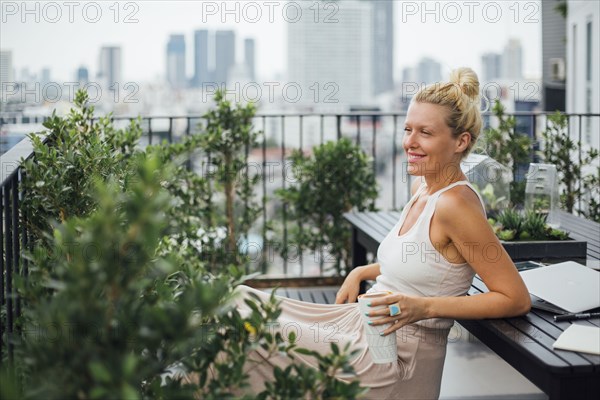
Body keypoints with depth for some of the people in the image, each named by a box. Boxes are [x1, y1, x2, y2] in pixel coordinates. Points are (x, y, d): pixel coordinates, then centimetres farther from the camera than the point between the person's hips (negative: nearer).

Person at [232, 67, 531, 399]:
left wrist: (425, 307, -25)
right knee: (242, 301, 7)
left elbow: (517, 299, -20)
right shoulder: (422, 187, 6)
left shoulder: (455, 203, -21)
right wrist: (362, 272, 9)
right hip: (361, 323, 9)